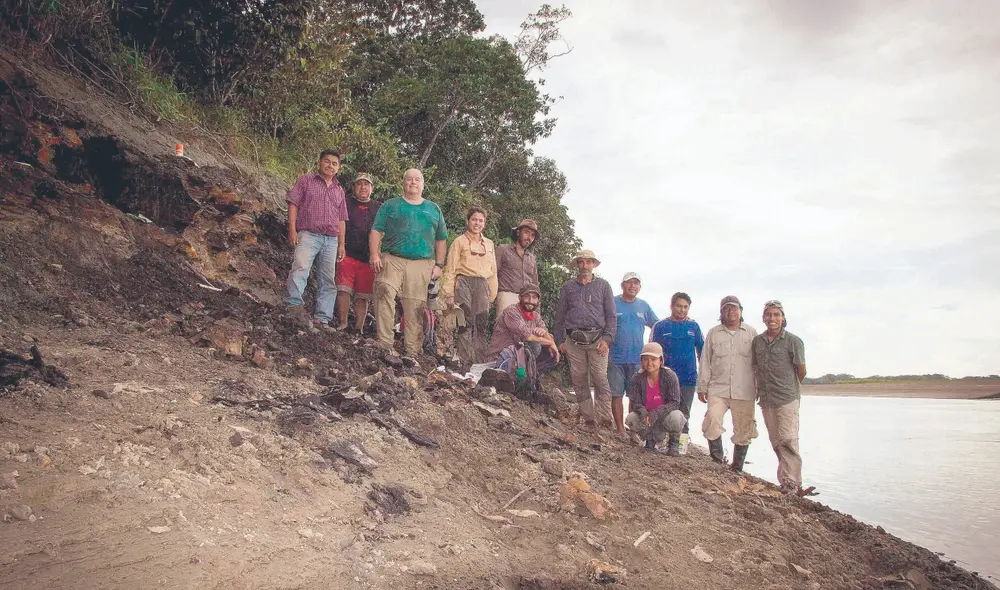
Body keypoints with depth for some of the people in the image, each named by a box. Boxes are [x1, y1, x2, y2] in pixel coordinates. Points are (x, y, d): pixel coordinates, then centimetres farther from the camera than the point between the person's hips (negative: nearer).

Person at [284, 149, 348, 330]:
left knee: (328, 281, 2)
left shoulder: (339, 190, 23)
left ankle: (323, 319, 4)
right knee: (300, 267, -28)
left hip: (331, 240, 5)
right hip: (308, 235, -5)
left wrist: (341, 244, 15)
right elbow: (293, 204, 0)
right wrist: (292, 230, -11)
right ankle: (295, 305, -35)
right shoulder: (306, 180, 9)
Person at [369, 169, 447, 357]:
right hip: (392, 260, -2)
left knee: (415, 308, -3)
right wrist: (374, 255, -8)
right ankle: (384, 344, -22)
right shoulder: (390, 205, 14)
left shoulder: (434, 209, 20)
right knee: (385, 294, -23)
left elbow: (440, 240, 20)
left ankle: (412, 351, 3)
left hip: (422, 265, 2)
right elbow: (376, 231, 6)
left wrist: (438, 265, 9)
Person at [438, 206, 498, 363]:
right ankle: (464, 360, -5)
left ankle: (480, 361, 5)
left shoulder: (489, 244, 19)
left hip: (482, 286, 4)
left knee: (481, 325, 1)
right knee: (466, 324, -9)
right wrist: (449, 294, -7)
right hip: (464, 284, -4)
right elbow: (450, 269, 1)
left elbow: (493, 271, 21)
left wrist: (492, 295, 14)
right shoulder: (460, 241, 5)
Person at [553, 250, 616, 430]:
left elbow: (611, 315, 7)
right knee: (579, 381, 3)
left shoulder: (603, 286, 11)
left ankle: (605, 418, -5)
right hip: (573, 340, 2)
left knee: (600, 379, -9)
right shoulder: (568, 287, 14)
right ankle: (589, 419, 10)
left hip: (597, 339, -2)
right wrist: (559, 341, 9)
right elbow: (559, 316, 16)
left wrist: (607, 339, -5)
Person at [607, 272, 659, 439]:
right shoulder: (612, 303, 0)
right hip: (615, 358, -2)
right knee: (616, 394, 1)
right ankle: (620, 430, 9)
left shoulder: (643, 306, 10)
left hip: (637, 358, 3)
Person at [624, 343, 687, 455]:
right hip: (647, 417, 2)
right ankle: (651, 439, 5)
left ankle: (674, 443, -1)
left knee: (675, 417, -36)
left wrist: (656, 413, -34)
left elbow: (674, 403, -20)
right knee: (631, 418, -29)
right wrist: (643, 412, -35)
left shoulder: (670, 376, -17)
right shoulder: (636, 379, -10)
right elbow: (635, 402, -11)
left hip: (664, 416, -2)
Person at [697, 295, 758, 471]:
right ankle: (717, 459, -3)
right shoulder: (713, 333, 9)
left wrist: (760, 387, 6)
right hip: (718, 389, 0)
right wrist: (702, 386, 6)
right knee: (712, 420, -20)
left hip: (744, 391, 1)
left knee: (743, 430, 4)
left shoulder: (751, 333, 9)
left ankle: (737, 468, 17)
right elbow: (705, 362, 10)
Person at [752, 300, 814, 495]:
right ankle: (786, 482, 16)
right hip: (766, 400, 5)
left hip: (787, 399, -5)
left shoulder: (793, 341, -5)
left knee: (788, 441, -11)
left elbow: (801, 371, 3)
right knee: (776, 443, 9)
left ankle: (791, 484, -9)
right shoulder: (757, 341, 8)